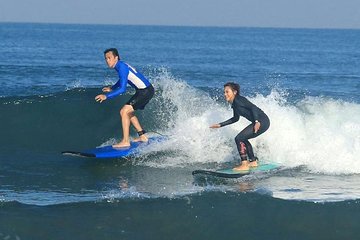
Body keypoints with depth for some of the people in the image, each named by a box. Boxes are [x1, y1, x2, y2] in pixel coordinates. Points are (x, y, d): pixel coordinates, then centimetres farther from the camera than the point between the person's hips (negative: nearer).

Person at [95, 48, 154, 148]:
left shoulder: (122, 67, -18)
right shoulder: (121, 66, 11)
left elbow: (122, 89, -26)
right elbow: (122, 80, 33)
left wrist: (106, 96, -29)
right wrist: (112, 88, 36)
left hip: (145, 91, -10)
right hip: (145, 91, 10)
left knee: (124, 111, -15)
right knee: (128, 112, 20)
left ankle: (125, 141, -17)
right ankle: (142, 136, 24)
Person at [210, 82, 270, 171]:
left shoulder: (238, 100, -12)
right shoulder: (234, 104, 16)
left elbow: (253, 107, -19)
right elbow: (236, 118, 30)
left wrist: (257, 122, -31)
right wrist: (220, 125, 32)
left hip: (262, 121, -10)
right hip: (259, 122, 10)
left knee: (239, 139, -12)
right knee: (243, 139, 25)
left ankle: (244, 165, -10)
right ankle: (253, 161, 32)